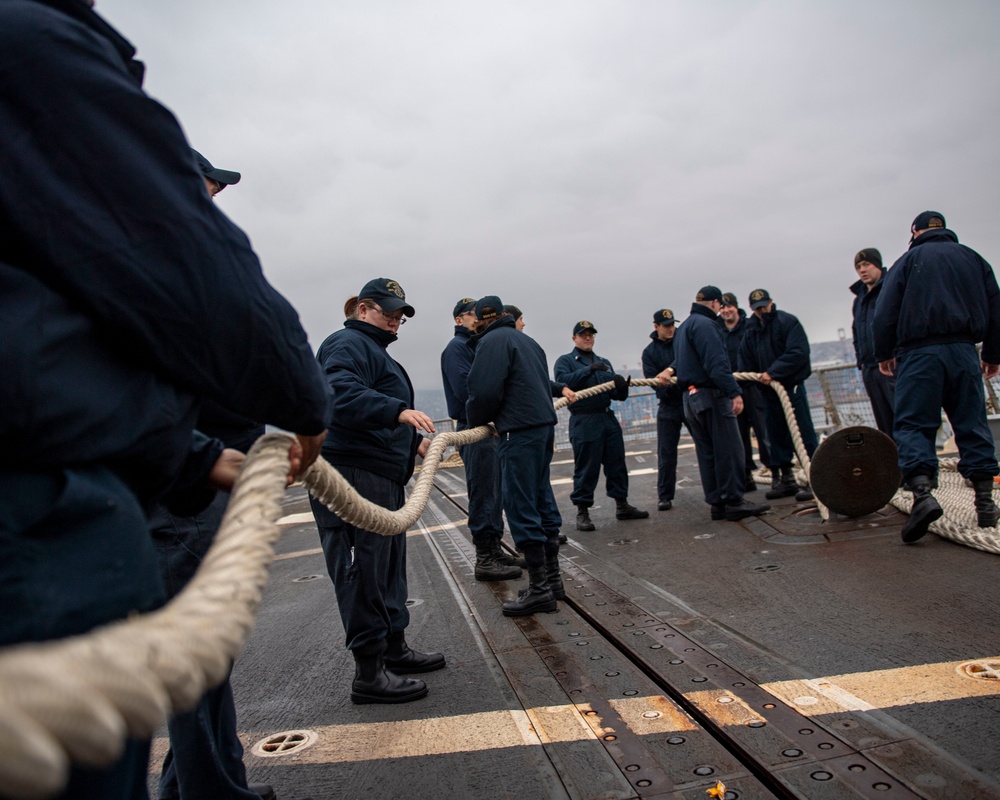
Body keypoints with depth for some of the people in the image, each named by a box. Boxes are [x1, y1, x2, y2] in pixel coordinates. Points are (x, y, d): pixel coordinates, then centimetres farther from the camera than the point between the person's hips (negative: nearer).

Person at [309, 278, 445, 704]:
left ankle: (394, 647, 32)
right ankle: (369, 673, 1)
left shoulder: (374, 349, 26)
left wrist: (414, 441, 19)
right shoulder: (348, 344, -8)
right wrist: (399, 411, -38)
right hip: (353, 476, -11)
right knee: (364, 569, -7)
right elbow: (341, 394, -29)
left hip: (381, 476, 12)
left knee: (389, 564, 18)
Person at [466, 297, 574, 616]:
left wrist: (475, 422, 0)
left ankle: (539, 589, 0)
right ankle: (552, 580, 23)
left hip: (520, 431, -10)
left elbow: (484, 391, -17)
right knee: (542, 502, 15)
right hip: (544, 425, 10)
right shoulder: (525, 339, 20)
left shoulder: (492, 341, -8)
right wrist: (559, 388, 54)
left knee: (521, 507, -5)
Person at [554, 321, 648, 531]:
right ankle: (582, 512, 6)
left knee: (617, 463, 9)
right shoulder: (565, 361, 5)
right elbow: (562, 381, -17)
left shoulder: (604, 362, 21)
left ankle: (622, 506, 22)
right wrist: (588, 370, -24)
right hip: (583, 421, -6)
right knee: (586, 468, -3)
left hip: (608, 419, 6)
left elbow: (618, 395, 17)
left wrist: (622, 387, -6)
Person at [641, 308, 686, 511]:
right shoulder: (650, 352, 0)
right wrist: (683, 387, -26)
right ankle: (665, 496, 8)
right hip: (669, 405, 0)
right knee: (666, 452, 0)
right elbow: (653, 380, -10)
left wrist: (670, 370, -37)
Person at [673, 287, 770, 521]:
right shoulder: (705, 324, -11)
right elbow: (716, 363, -21)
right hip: (712, 395, -9)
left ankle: (717, 502, 12)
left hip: (690, 397, 10)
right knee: (729, 449, -5)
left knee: (707, 452, 9)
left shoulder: (682, 328, 20)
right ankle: (734, 501, -4)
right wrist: (734, 392, -23)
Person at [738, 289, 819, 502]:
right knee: (776, 437, 9)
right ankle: (785, 480, 18)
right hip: (768, 390, 6)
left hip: (792, 386, -6)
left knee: (803, 434, -7)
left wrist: (773, 372, -23)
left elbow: (798, 352, -17)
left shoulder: (787, 322, -6)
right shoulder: (751, 331, 12)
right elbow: (746, 363, 11)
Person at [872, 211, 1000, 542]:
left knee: (913, 424, -6)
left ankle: (923, 493, -26)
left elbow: (886, 312, -4)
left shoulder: (908, 260, 6)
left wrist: (884, 353, 5)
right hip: (964, 351, 4)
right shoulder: (973, 258, 19)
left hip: (919, 352, -4)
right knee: (972, 424, 8)